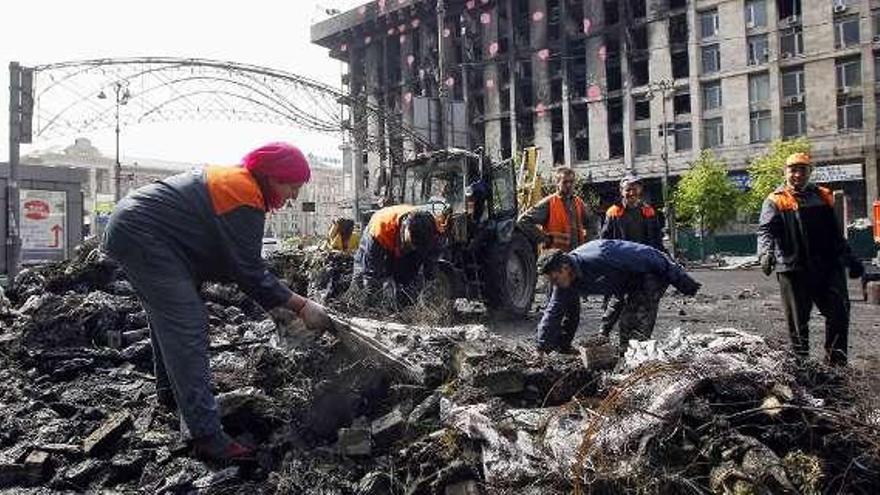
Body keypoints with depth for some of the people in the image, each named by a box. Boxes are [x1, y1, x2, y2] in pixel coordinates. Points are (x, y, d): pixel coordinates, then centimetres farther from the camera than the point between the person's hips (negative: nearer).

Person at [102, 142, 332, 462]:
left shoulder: (232, 180, 12)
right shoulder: (245, 200, -18)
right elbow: (250, 272, -18)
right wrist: (300, 306, -13)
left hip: (130, 229, 11)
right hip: (146, 240, -11)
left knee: (168, 320, 24)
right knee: (188, 329, -14)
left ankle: (170, 393, 43)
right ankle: (205, 435, -16)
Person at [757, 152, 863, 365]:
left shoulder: (823, 197, 15)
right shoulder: (775, 201, 0)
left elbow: (835, 233, 23)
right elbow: (765, 230, -14)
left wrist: (848, 258, 23)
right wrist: (766, 253, -32)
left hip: (827, 266, 4)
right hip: (793, 269, -4)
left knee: (839, 311, -1)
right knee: (798, 318, 4)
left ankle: (836, 359, 12)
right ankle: (801, 360, 17)